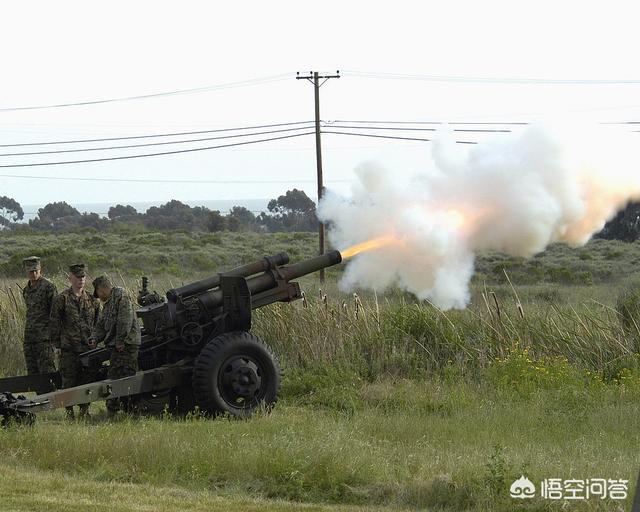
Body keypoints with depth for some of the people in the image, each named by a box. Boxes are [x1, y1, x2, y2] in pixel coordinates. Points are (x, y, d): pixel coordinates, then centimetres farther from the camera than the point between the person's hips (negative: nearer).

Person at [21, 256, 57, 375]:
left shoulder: (48, 286, -8)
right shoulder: (26, 290, 15)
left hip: (44, 336, -7)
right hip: (29, 337, 7)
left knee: (46, 370, -11)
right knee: (32, 373, 8)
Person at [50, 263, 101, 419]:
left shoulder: (92, 300, 10)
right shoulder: (62, 299, -3)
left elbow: (98, 323, 18)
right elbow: (55, 324, -1)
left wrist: (96, 341, 12)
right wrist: (57, 345, -4)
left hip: (89, 348, 4)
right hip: (69, 349, -4)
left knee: (87, 379, 5)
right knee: (68, 380, -2)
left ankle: (85, 410, 15)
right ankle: (69, 411, 4)